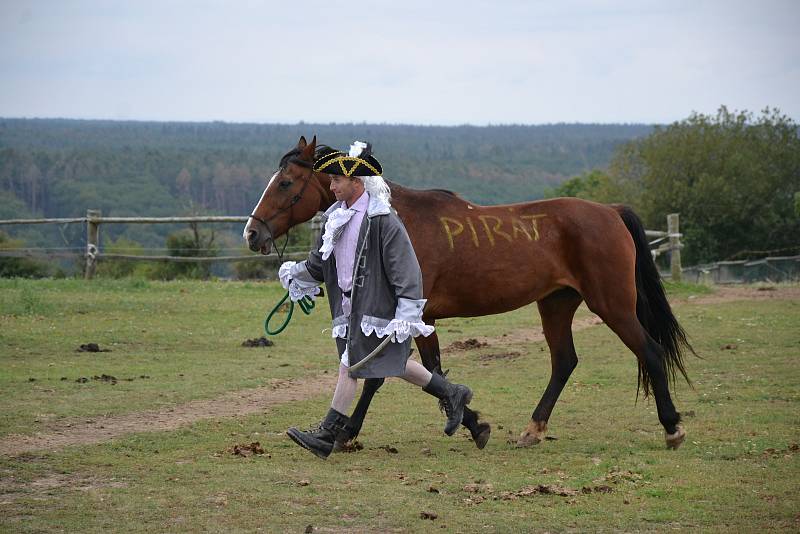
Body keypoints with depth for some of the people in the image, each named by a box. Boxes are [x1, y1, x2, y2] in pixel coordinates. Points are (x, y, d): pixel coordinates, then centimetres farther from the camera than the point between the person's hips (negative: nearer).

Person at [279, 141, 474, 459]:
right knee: (393, 363, 15)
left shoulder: (382, 220, -16)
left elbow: (405, 271, -18)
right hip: (351, 306, 9)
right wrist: (296, 272, 5)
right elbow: (320, 261, 20)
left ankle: (327, 436, -6)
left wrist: (406, 314, -21)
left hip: (376, 306, -9)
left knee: (350, 364, -9)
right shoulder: (338, 217, 9)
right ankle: (451, 395, 29)